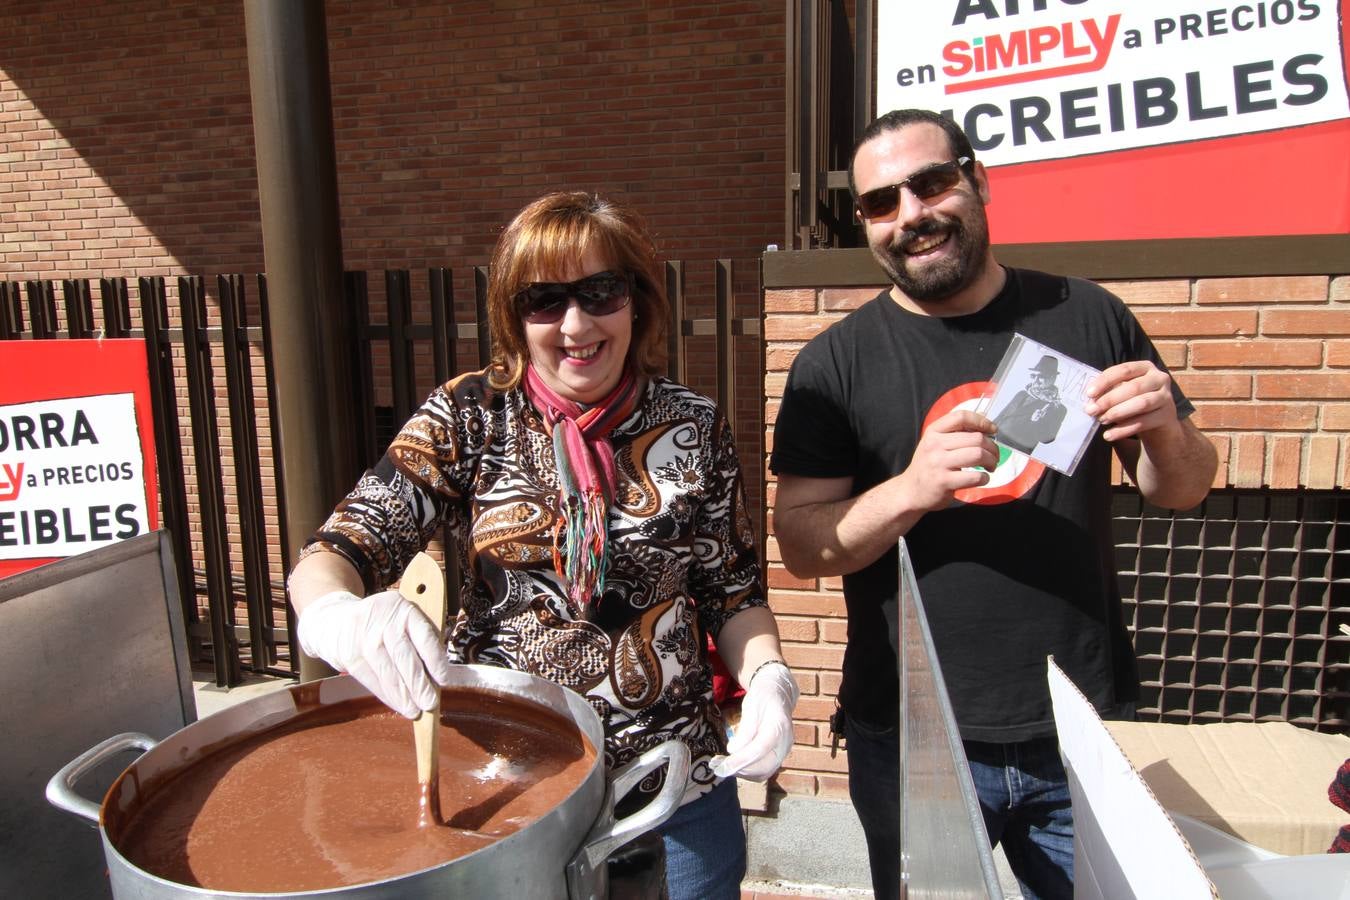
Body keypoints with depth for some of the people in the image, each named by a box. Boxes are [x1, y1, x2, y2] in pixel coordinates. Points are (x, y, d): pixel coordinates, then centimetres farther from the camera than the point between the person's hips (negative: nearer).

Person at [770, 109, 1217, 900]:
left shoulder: (1087, 317, 0)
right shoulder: (835, 363, -6)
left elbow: (1184, 489, 8)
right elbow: (801, 546, -9)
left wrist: (1166, 431, -14)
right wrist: (911, 490, -26)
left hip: (1087, 728, 2)